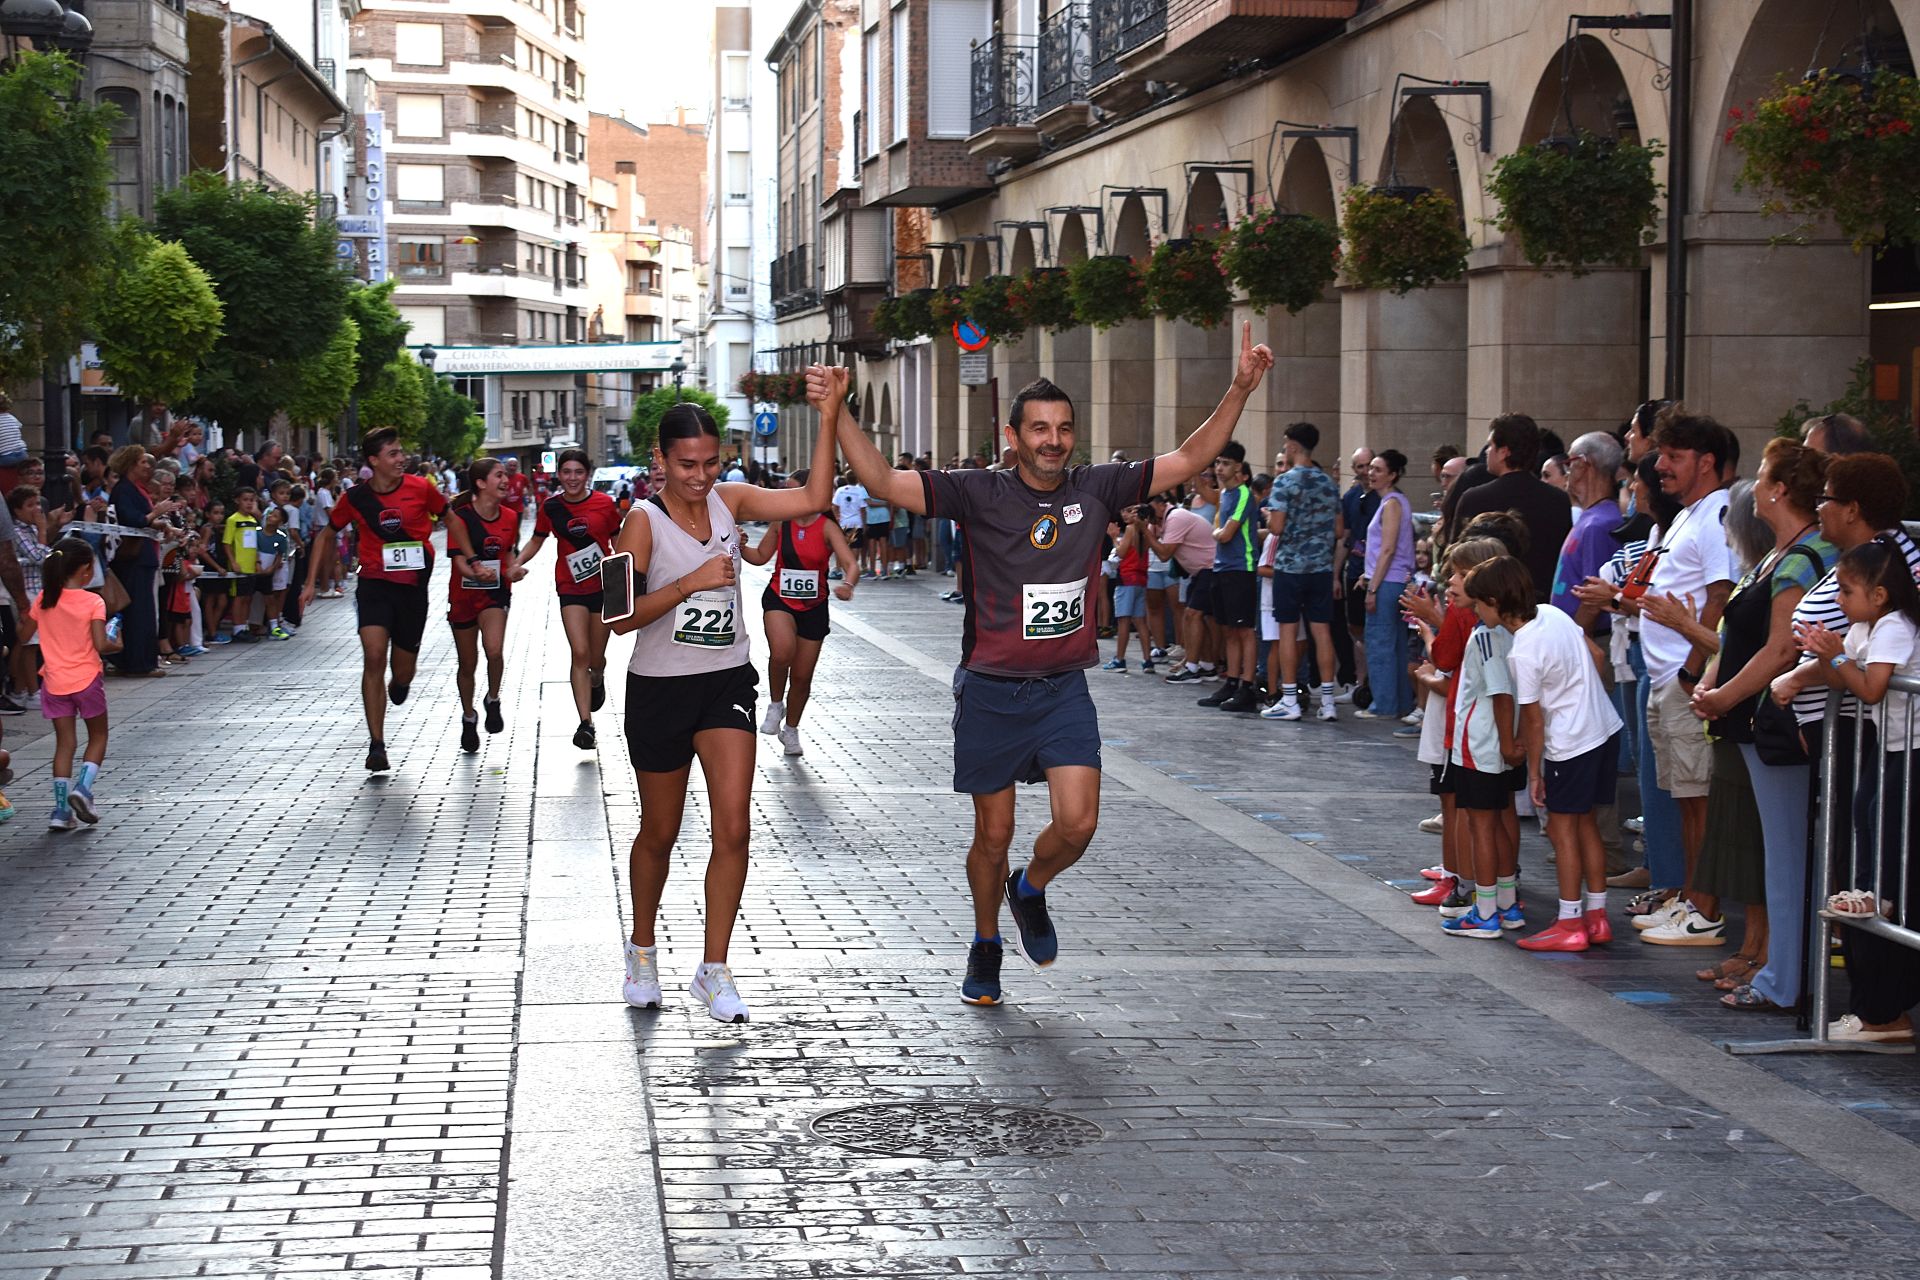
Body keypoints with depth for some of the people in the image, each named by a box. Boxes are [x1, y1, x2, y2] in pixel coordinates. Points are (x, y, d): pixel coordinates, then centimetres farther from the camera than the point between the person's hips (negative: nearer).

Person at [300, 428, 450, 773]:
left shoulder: (421, 489, -6)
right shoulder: (355, 497, -4)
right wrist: (312, 582, 9)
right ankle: (376, 745, -15)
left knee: (403, 672, 7)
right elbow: (328, 533, 11)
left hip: (413, 587, 1)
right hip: (374, 585, -1)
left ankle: (400, 682, 49)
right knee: (374, 658, -19)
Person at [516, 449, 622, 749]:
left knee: (596, 658, 9)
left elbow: (618, 543, 6)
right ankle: (586, 724, -12)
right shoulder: (551, 507, -2)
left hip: (603, 587, 0)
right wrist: (516, 563, -7)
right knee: (579, 652, -14)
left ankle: (597, 680, 48)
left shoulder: (604, 504, -5)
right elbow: (536, 541, 9)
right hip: (571, 588, 0)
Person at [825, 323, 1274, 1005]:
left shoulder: (1096, 488, 1)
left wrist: (1240, 390, -1)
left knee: (1077, 825, -12)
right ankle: (986, 943, 34)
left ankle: (1030, 890, 22)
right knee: (993, 835, 9)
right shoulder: (980, 494, -8)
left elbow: (1188, 459, 6)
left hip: (1064, 690, 2)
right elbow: (883, 480, -14)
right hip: (990, 692, -2)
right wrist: (838, 413, -24)